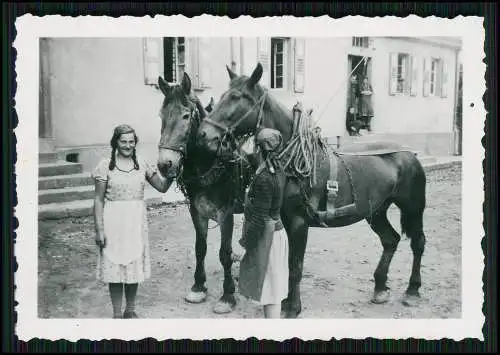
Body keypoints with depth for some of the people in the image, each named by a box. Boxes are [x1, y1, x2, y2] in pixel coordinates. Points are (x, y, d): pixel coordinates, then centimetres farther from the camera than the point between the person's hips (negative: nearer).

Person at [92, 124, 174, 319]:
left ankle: (130, 310, 29)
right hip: (113, 221, -3)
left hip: (137, 221, 3)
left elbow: (162, 187, 6)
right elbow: (99, 200, -5)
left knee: (134, 264, 12)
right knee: (114, 265, 5)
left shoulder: (142, 164, 4)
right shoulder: (106, 165, -5)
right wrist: (99, 229, -9)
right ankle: (117, 313, 20)